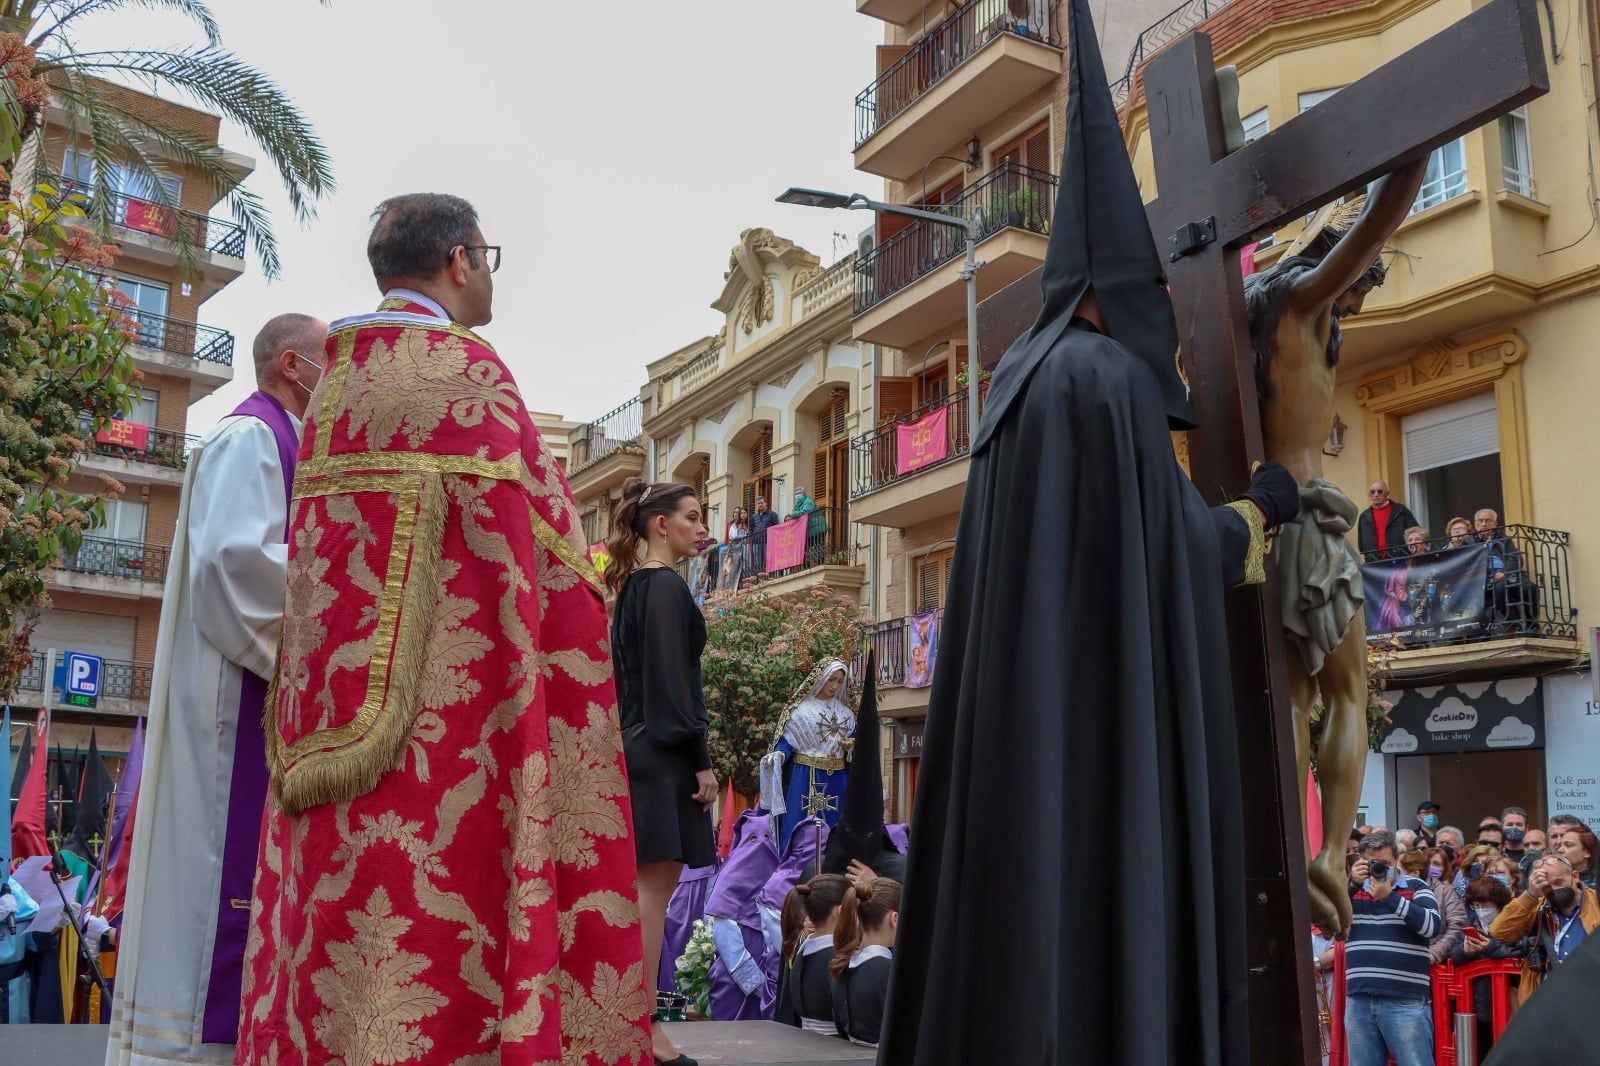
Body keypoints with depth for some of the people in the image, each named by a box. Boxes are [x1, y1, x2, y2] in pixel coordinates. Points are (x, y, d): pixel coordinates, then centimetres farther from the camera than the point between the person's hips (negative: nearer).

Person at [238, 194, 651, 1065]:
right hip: (449, 723, -8)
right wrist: (587, 589, 5)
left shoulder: (333, 385, 15)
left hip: (334, 724, 8)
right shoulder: (466, 373, -7)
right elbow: (530, 547, -12)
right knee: (439, 937, -5)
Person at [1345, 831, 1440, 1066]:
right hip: (1358, 1001, 3)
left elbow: (1431, 926, -10)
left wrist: (1389, 896, -14)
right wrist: (1351, 884, -10)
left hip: (1405, 1001, -3)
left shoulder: (1416, 888, 5)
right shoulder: (1351, 889, 13)